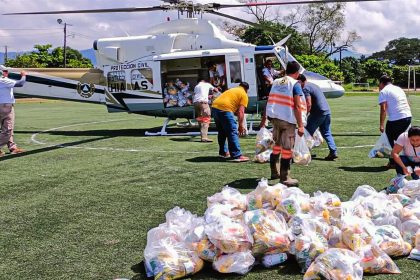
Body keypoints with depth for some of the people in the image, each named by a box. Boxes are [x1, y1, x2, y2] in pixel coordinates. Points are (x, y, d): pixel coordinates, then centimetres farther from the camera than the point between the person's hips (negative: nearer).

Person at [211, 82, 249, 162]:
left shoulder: (232, 90, 31)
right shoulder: (244, 95, 7)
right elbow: (241, 112, -3)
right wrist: (241, 126, -1)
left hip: (214, 107, 8)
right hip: (224, 109, -8)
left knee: (222, 132, 22)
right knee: (233, 132, -5)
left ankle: (223, 152, 32)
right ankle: (237, 156, -7)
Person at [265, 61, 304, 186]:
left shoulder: (276, 82, 13)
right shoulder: (295, 84, -5)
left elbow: (271, 101, 13)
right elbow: (297, 106, -12)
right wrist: (300, 125, -11)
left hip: (274, 117, 7)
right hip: (288, 120, -6)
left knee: (277, 145, 22)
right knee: (287, 149, 0)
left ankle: (275, 172, 32)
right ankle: (285, 178, 4)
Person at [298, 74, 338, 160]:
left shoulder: (305, 88, -10)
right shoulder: (312, 85, 20)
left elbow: (308, 104, -19)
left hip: (318, 112, -9)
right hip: (327, 110, 9)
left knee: (308, 133, 2)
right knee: (326, 133, 11)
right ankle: (333, 152, 4)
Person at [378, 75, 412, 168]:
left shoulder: (383, 91, -2)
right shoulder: (399, 89, 21)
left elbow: (383, 109, -10)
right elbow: (407, 104, 24)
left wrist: (381, 125, -8)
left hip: (395, 119, -7)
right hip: (408, 117, 7)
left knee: (390, 140, 8)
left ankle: (393, 162, 12)